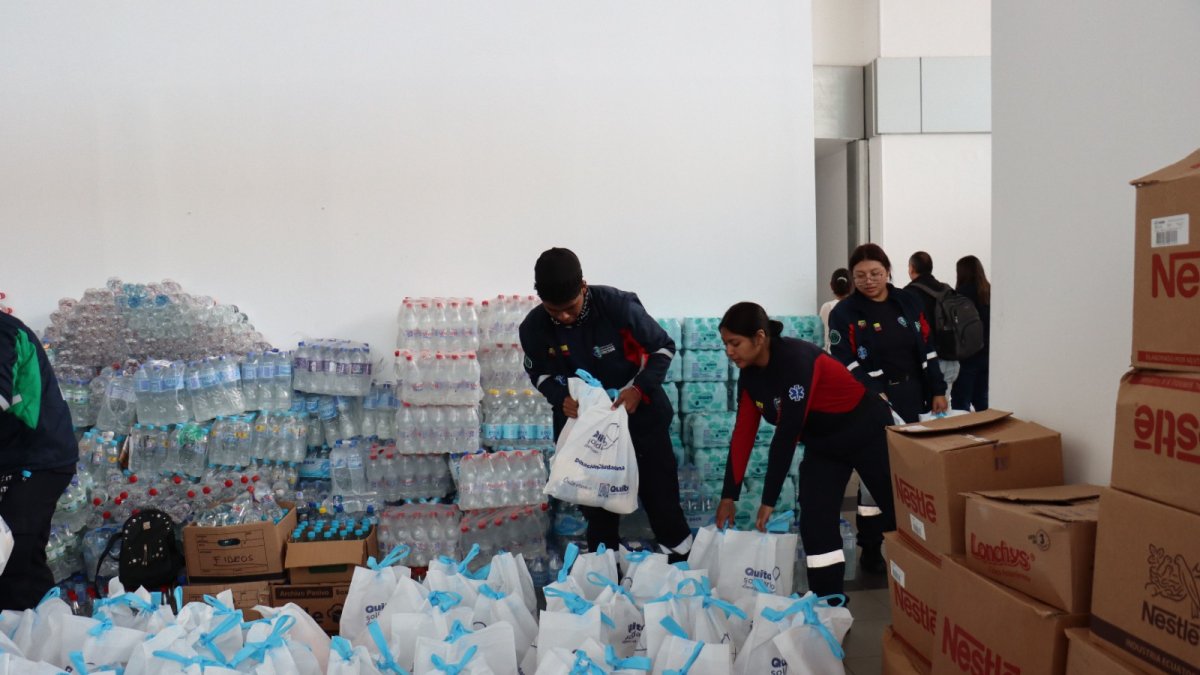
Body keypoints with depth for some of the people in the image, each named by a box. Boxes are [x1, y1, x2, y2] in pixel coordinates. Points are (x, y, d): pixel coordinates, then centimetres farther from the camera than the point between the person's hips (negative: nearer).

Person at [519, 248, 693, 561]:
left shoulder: (617, 304, -24)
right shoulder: (534, 327, -16)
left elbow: (664, 347, -12)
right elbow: (540, 373, 3)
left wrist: (639, 388, -25)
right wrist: (561, 399, -18)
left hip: (639, 410, -2)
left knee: (659, 491, 8)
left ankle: (681, 557, 27)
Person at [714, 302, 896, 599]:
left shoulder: (796, 359, -33)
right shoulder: (749, 374, -7)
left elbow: (787, 434, -33)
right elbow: (743, 433, -5)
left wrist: (769, 501, -30)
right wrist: (729, 495, -7)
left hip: (866, 432, -7)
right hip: (822, 443, 7)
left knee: (899, 513, 6)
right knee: (815, 523, -3)